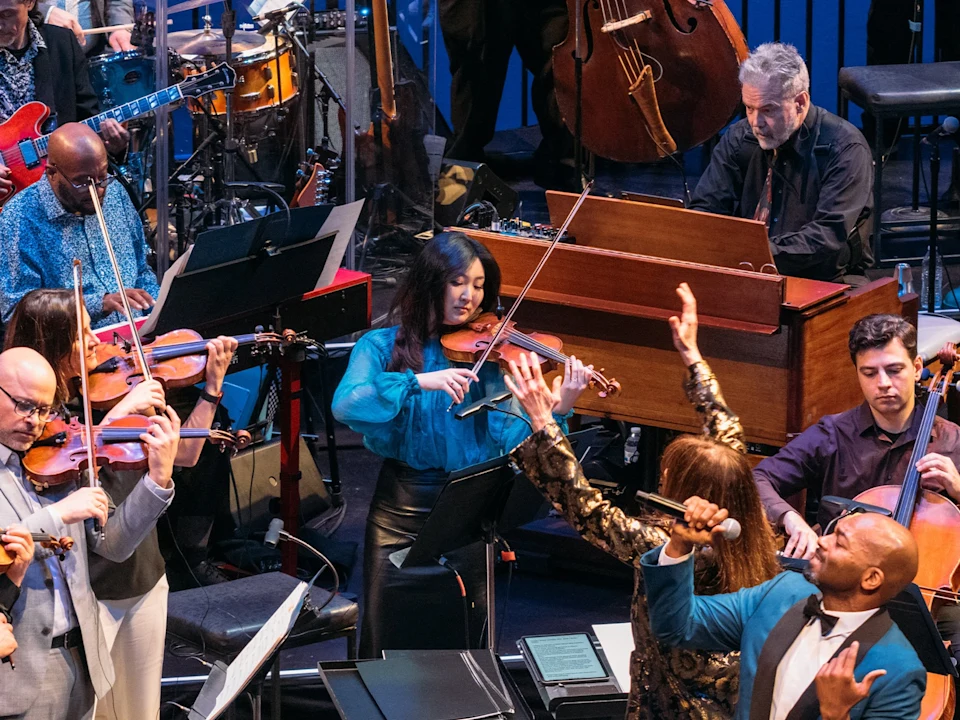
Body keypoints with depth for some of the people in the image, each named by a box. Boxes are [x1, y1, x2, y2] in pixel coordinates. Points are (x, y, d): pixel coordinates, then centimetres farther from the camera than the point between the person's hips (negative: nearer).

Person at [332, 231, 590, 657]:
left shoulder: (489, 355, 1)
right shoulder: (383, 347, -1)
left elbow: (510, 437, -9)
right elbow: (345, 405, -19)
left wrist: (557, 412, -27)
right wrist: (420, 381, -29)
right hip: (401, 512, -1)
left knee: (461, 644, 8)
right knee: (389, 647, 5)